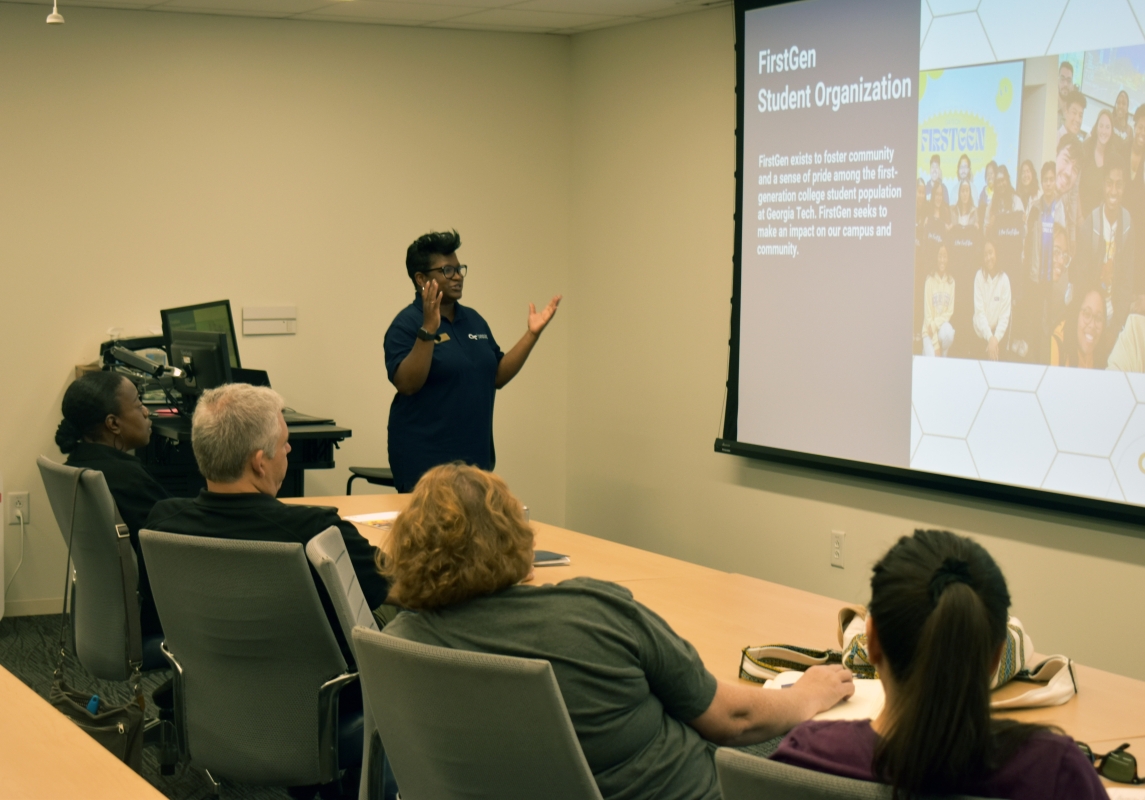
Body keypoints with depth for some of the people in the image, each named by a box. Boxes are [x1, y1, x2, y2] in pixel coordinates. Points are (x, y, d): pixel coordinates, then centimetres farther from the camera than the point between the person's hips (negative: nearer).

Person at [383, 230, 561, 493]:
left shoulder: (473, 320, 13)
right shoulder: (407, 324, -9)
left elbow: (498, 376, 14)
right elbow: (407, 383, -21)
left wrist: (532, 333, 5)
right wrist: (428, 330, -31)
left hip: (474, 454, 7)